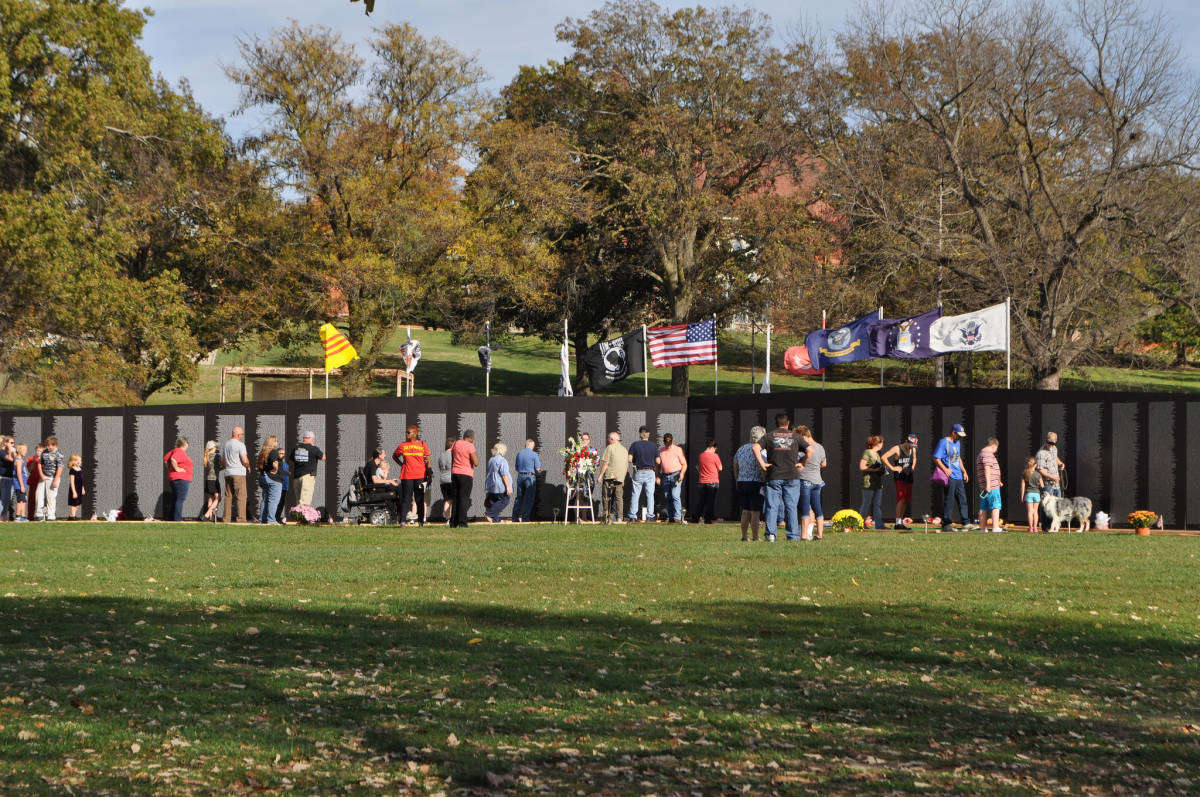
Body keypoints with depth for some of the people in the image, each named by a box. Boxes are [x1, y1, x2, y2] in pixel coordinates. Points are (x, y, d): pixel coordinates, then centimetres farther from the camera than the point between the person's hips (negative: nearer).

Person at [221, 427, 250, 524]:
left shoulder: (226, 444, 13)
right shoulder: (240, 445, -10)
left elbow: (222, 460, 20)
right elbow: (245, 461, -14)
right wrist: (248, 467, 5)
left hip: (228, 472, 7)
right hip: (238, 473, -7)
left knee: (228, 496, 10)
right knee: (241, 496, -6)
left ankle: (227, 518, 9)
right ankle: (241, 518, -13)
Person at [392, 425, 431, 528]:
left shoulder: (423, 445, 3)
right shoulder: (403, 445, 7)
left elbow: (428, 461, 4)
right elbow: (394, 456, 22)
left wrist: (429, 476, -1)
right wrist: (401, 464, 7)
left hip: (420, 476, -1)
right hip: (407, 476, 1)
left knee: (420, 500, 3)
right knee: (406, 499, -1)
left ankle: (421, 522, 8)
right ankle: (402, 522, 0)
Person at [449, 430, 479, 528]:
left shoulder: (456, 444, 10)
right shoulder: (470, 446, -9)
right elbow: (476, 463, -14)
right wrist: (476, 457, 5)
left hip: (454, 473, 6)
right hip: (466, 474, -6)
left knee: (455, 498, 10)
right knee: (464, 498, -5)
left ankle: (453, 523, 9)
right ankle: (462, 523, -10)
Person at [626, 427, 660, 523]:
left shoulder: (635, 445, -5)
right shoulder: (653, 446, -2)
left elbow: (629, 459, -9)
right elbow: (658, 461, -2)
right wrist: (655, 467, 19)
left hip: (638, 473, 0)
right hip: (650, 472, 0)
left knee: (635, 495, 4)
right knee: (650, 495, 6)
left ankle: (633, 517, 1)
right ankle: (649, 517, 2)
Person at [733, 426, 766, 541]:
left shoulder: (741, 449, 11)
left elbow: (735, 467, 19)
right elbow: (762, 467, -20)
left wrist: (737, 481, 28)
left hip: (741, 483, 6)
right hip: (756, 483, -6)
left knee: (745, 511, 13)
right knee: (755, 512, -4)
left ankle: (744, 536, 13)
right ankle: (755, 538, -4)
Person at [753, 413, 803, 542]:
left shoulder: (769, 436, 6)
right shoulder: (795, 437, 7)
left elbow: (756, 448, -9)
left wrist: (762, 464, -6)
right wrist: (802, 464, 7)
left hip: (774, 477, 0)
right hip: (792, 476, 0)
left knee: (772, 506, 2)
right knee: (791, 506, 4)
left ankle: (770, 533, -9)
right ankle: (793, 535, 2)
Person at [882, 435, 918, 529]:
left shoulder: (913, 450, 10)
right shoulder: (897, 449, -10)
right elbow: (884, 457, -13)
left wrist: (912, 467, 14)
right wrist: (892, 468, -15)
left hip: (908, 476, 7)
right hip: (899, 476, -7)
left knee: (907, 500, 6)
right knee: (902, 499, -17)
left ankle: (901, 523, 13)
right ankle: (898, 523, -17)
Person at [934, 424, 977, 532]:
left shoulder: (958, 443, 17)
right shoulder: (944, 442, -9)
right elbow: (936, 458, -14)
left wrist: (964, 471, 21)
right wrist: (945, 469, -24)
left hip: (959, 477, 8)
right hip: (950, 477, -8)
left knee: (963, 500, 8)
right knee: (949, 501, -7)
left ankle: (966, 523, 11)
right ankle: (946, 524, -2)